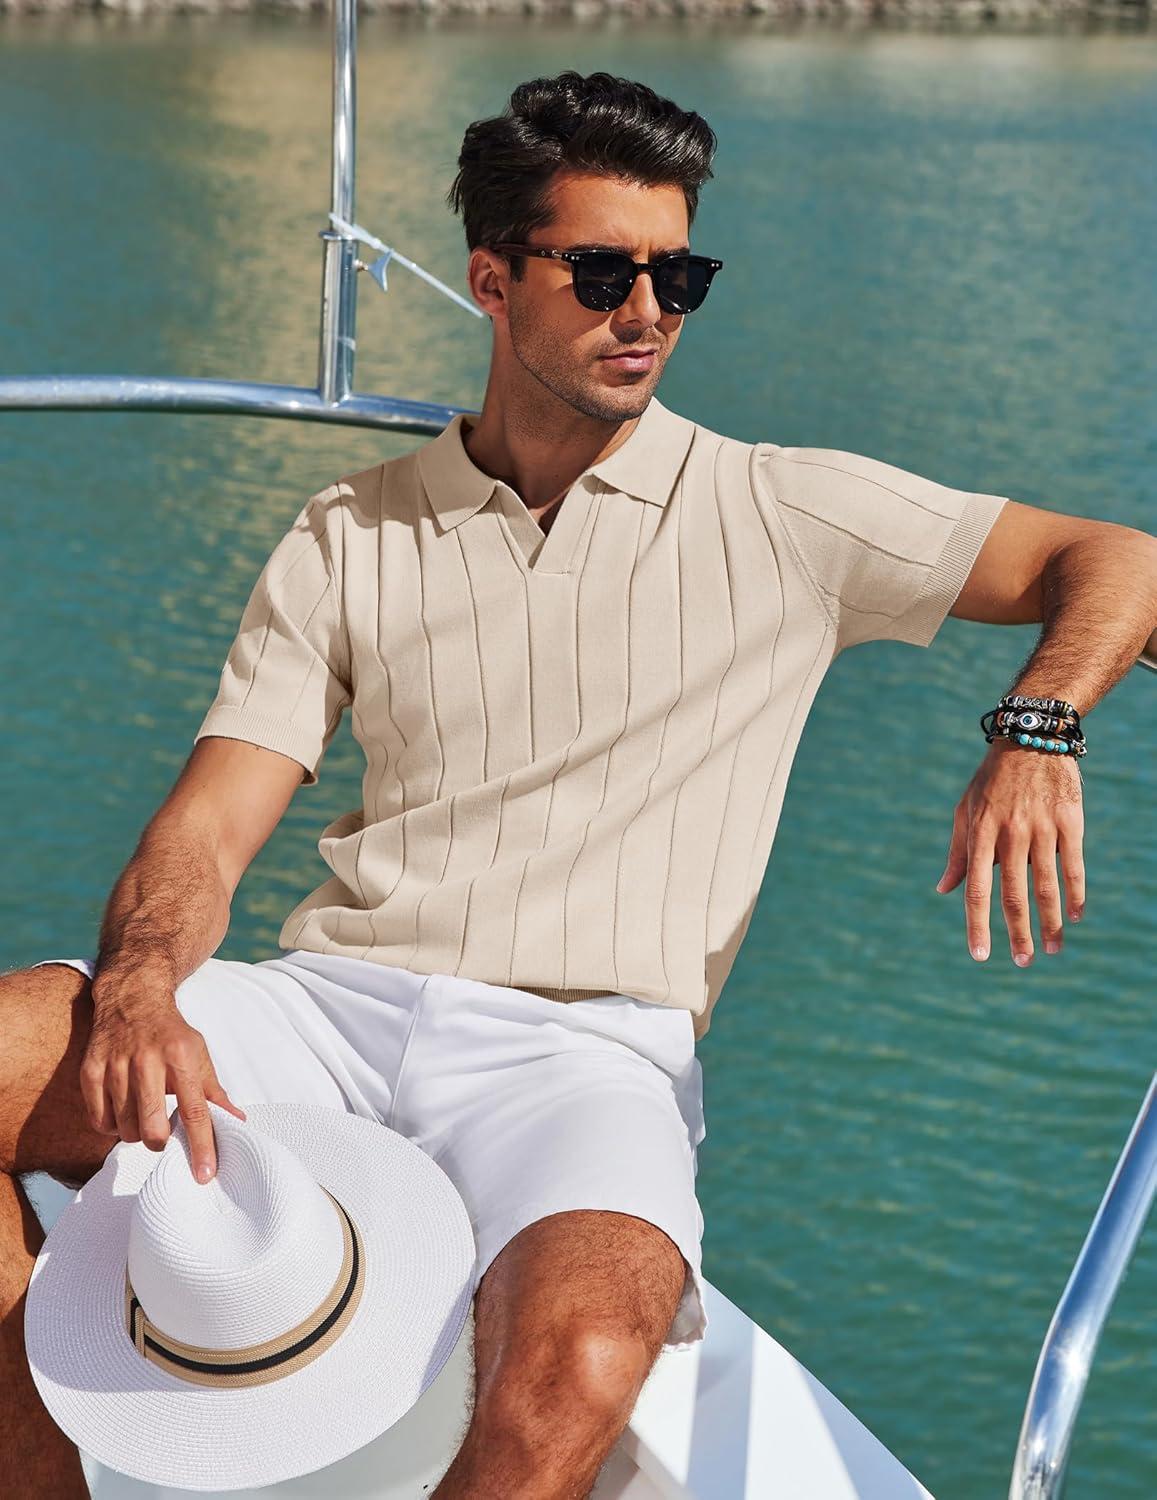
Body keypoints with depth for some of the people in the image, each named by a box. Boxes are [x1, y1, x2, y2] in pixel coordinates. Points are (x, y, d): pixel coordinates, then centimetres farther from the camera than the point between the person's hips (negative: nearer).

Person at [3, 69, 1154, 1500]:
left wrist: (1032, 736, -12)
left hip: (585, 1048, -2)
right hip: (334, 1004, 3)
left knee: (575, 1369, -36)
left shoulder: (783, 513, 10)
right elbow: (204, 833, 7)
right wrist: (140, 990, -16)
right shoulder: (349, 538, 15)